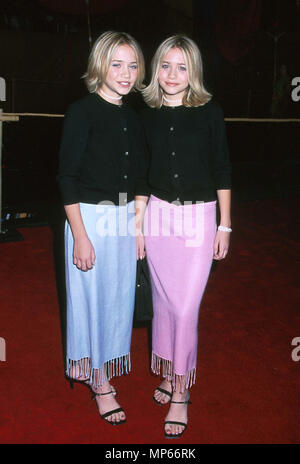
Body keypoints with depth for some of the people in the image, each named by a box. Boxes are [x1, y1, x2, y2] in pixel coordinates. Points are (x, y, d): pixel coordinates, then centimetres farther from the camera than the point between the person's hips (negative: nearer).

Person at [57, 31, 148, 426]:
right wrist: (80, 236, -16)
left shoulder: (132, 118, 9)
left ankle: (87, 367, 36)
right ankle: (101, 384, 24)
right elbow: (67, 177, -13)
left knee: (118, 295, 14)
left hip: (125, 218, 7)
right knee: (92, 297, 5)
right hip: (91, 217, -6)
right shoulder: (82, 112, -10)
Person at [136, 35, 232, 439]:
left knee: (186, 307, -2)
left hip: (198, 216, -3)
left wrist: (224, 225, -1)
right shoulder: (148, 114, 5)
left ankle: (180, 392, 16)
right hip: (158, 215, 3)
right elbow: (142, 175, 9)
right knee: (163, 301, 11)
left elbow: (222, 170, 0)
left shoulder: (209, 111, -3)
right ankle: (168, 375, 31)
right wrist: (138, 226, 7)